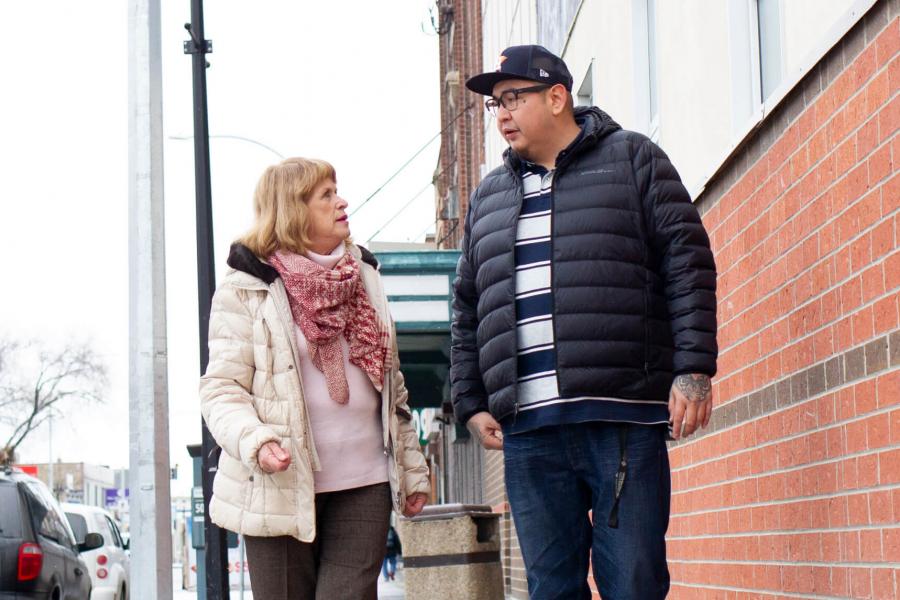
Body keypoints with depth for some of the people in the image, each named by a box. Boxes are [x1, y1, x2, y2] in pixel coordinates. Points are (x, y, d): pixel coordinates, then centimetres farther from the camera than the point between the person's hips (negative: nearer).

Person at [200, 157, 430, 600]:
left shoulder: (363, 276, 14)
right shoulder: (247, 287, -3)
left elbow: (391, 381, 19)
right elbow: (221, 388, -6)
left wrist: (412, 469, 18)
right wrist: (253, 441, -25)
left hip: (363, 482, 4)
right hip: (282, 485, -4)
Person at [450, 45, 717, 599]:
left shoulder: (632, 160, 8)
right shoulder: (489, 197, 21)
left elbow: (688, 264, 1)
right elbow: (468, 311, 24)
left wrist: (694, 369, -8)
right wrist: (471, 403, 15)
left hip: (623, 416, -4)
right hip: (528, 428, 4)